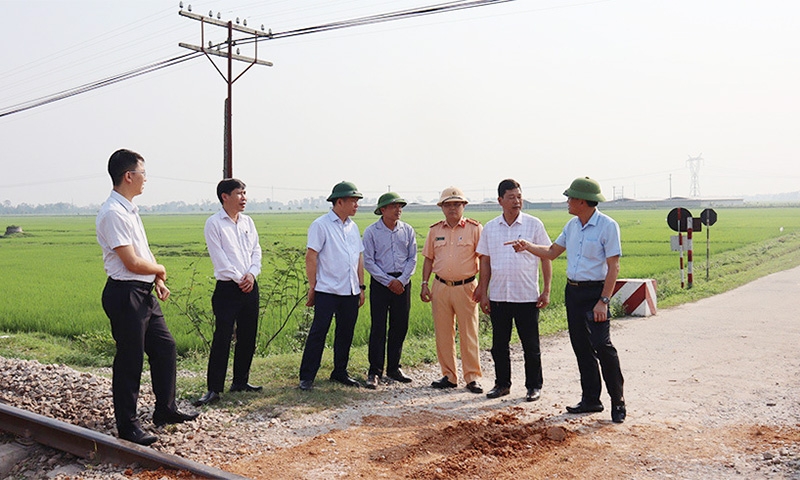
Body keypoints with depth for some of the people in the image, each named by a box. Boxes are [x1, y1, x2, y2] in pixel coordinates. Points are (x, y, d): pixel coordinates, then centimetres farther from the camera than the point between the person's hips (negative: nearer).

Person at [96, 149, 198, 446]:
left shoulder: (130, 209, 12)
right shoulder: (113, 213, -19)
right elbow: (133, 262, -21)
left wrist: (158, 282, 4)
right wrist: (160, 270, -3)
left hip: (144, 293, 10)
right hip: (125, 295, -10)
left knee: (165, 347, 16)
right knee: (130, 362, 1)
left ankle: (166, 410, 31)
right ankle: (127, 426, 15)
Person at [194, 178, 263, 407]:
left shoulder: (247, 221, 12)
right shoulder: (214, 223, -6)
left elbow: (256, 250, 11)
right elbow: (219, 258, -11)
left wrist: (251, 273, -5)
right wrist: (238, 278, -12)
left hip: (250, 286, 6)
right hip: (227, 288, -6)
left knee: (248, 336, 11)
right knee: (222, 338, -7)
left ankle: (240, 381, 24)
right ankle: (214, 389, 0)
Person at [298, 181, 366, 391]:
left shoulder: (353, 227, 14)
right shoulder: (321, 225, -6)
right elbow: (311, 257, -7)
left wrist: (361, 286, 15)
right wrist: (312, 287, -8)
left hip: (351, 291, 6)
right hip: (327, 290, -6)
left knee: (346, 334, 12)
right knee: (318, 332, -4)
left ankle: (340, 372, 25)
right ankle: (306, 377, 4)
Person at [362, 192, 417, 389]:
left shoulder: (408, 231, 6)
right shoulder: (371, 232, -4)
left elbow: (412, 258, 6)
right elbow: (368, 262, -5)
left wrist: (401, 280, -7)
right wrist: (388, 281, -10)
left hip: (402, 282, 3)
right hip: (380, 282, -3)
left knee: (400, 326, 7)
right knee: (378, 327, -4)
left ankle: (394, 367, 20)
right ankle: (375, 371, 2)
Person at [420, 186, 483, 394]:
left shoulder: (475, 229, -2)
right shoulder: (435, 230, 10)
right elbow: (428, 259, 14)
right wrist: (424, 284, 6)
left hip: (465, 287, -4)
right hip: (440, 287, 4)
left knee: (469, 334, 1)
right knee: (443, 334, 8)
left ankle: (472, 377, 11)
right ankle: (449, 375, 19)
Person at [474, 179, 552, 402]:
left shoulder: (534, 224, -2)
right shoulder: (490, 227, 6)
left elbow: (546, 257, 0)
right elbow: (485, 261, 10)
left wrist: (546, 290, -6)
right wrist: (483, 293, 6)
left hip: (527, 296, -3)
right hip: (498, 296, 3)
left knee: (531, 345, 6)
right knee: (499, 345, 11)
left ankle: (534, 386, 19)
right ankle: (502, 383, 25)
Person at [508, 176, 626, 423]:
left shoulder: (607, 226, -12)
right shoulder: (572, 225, 10)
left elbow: (613, 267, -15)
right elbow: (552, 251, 22)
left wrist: (603, 301, -21)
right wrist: (527, 246, 7)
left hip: (595, 292, -8)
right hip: (572, 291, 8)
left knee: (602, 346, -11)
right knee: (581, 346, 10)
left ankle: (617, 402, 2)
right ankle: (591, 399, 19)